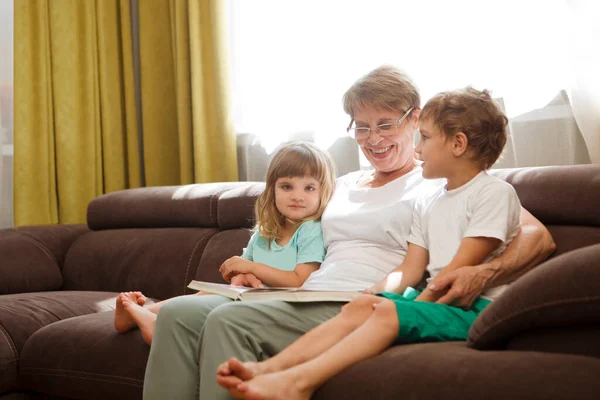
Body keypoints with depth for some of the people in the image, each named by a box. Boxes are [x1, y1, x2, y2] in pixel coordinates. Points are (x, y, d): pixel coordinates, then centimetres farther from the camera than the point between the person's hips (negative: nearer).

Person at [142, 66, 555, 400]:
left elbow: (538, 238, -3)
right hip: (306, 301, 7)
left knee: (229, 320, -30)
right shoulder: (342, 185, 28)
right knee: (178, 313, -17)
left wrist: (484, 275, -25)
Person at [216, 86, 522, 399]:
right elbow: (410, 269, 12)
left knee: (389, 312, -29)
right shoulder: (427, 203, 22)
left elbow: (461, 268, -12)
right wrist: (376, 294, -5)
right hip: (436, 297, 7)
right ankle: (271, 367, -31)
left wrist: (418, 302, -15)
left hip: (475, 307, -7)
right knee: (361, 306, -16)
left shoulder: (494, 192, -4)